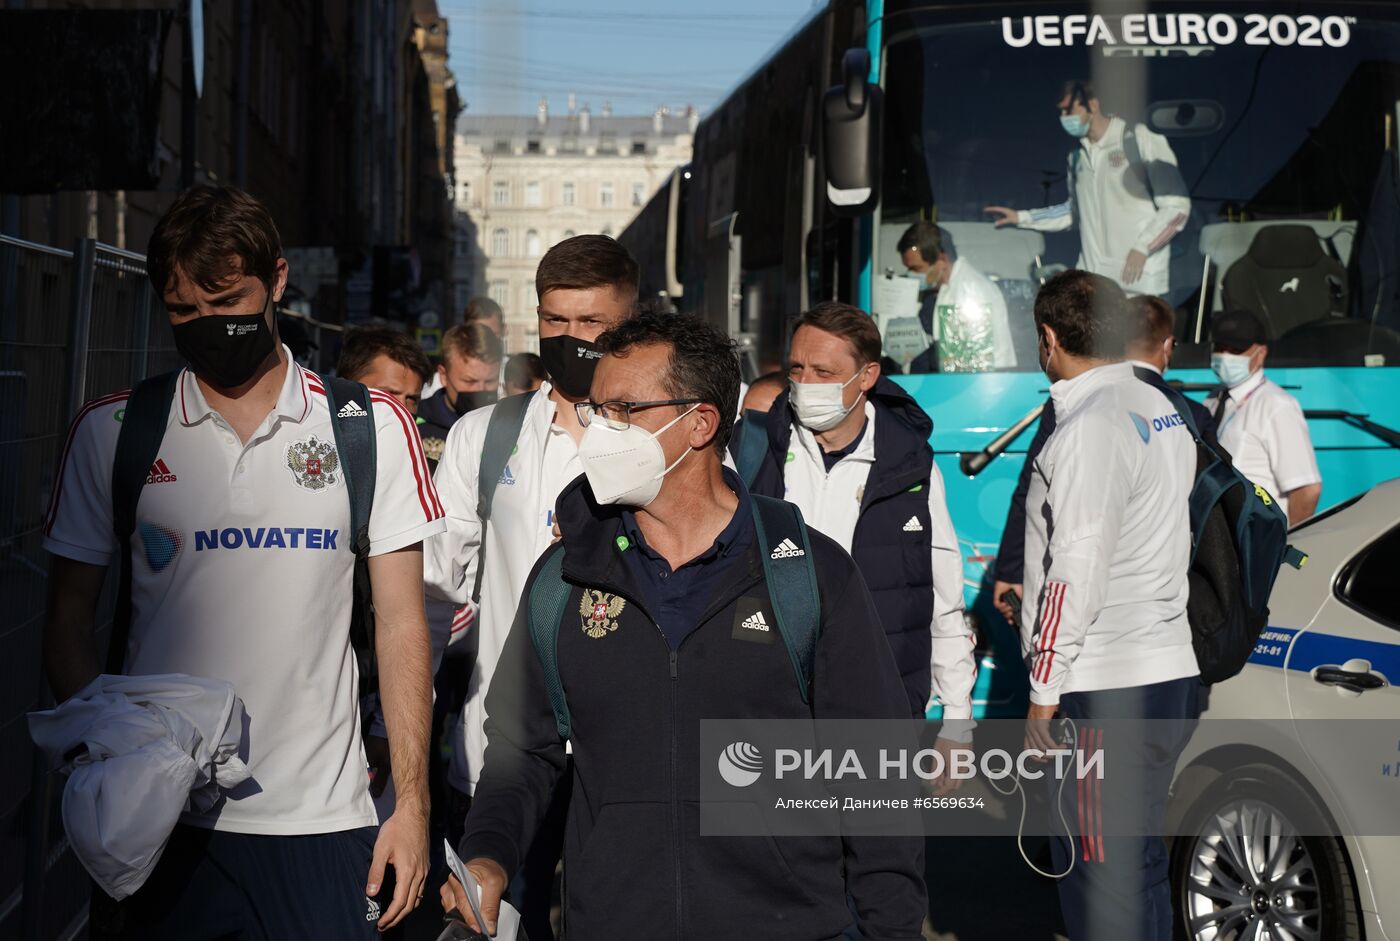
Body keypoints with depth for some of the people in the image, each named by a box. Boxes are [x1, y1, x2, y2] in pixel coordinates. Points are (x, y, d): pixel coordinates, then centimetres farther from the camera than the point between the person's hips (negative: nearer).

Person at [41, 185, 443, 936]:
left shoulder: (372, 429, 2)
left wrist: (412, 801, -2)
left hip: (322, 818, 0)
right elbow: (69, 622, 7)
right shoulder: (111, 433, 4)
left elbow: (400, 624, 4)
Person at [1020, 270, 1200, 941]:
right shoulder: (1162, 412, 14)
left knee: (1097, 881, -5)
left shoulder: (1091, 427, -14)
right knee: (1140, 864, 16)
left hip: (1106, 690, -9)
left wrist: (1045, 692, -14)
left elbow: (1078, 570, -18)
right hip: (1171, 672, 9)